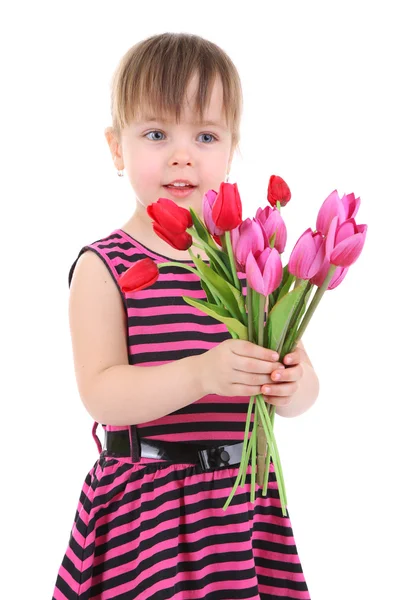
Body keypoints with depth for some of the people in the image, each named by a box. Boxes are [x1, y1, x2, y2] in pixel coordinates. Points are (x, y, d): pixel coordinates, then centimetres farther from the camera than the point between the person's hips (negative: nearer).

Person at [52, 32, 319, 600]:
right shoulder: (104, 266, -7)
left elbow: (302, 385, 8)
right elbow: (101, 394, -17)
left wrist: (293, 386, -16)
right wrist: (202, 373, -29)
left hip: (245, 499, 4)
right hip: (144, 505, -3)